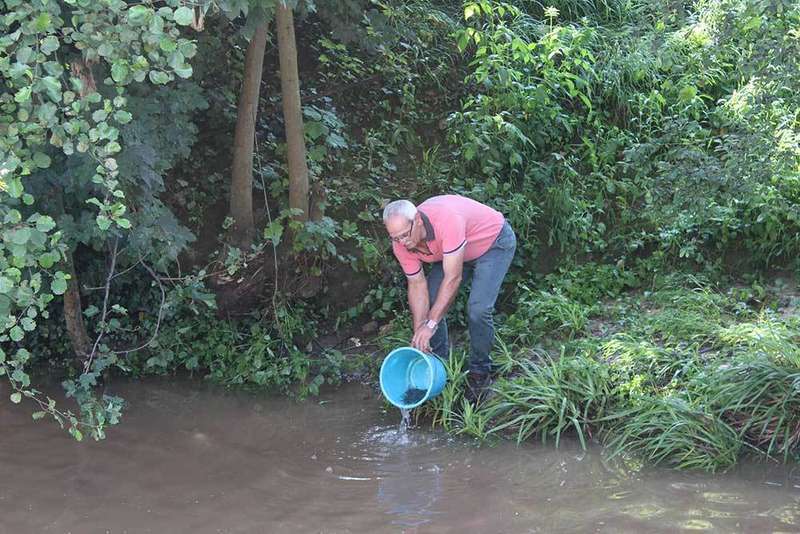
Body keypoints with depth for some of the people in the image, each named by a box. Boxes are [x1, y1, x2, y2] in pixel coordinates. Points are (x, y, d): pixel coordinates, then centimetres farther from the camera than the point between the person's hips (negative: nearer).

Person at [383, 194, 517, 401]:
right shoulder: (401, 244, -21)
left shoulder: (447, 220, -43)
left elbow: (453, 278, -38)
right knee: (428, 302, -3)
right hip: (451, 250, 7)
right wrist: (419, 332, -20)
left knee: (478, 309, -20)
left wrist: (431, 324, -35)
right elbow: (417, 284, -12)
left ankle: (480, 372, 0)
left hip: (494, 242, -6)